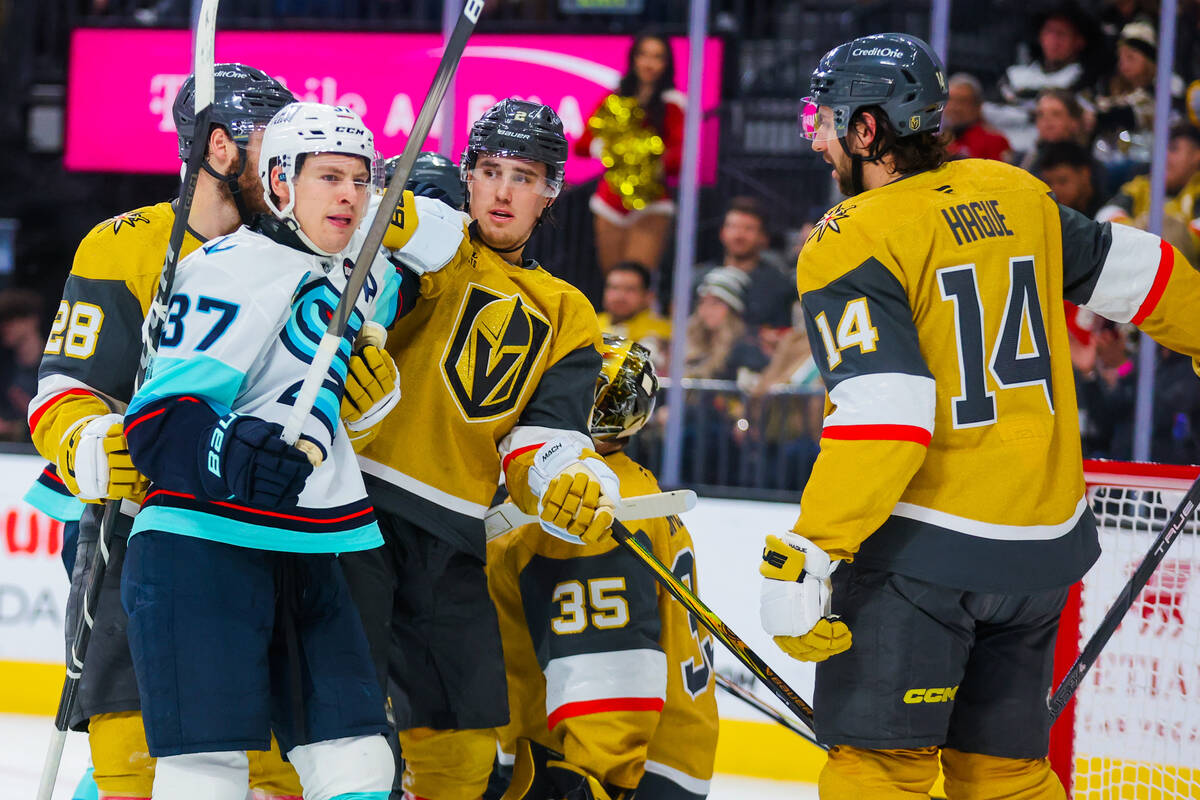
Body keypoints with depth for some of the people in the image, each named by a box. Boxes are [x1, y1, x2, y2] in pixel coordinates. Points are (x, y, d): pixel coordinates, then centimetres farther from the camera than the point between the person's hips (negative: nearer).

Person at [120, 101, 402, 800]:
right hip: (203, 544, -8)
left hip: (309, 557, 8)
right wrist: (228, 455, -35)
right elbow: (158, 417, -17)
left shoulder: (367, 274, 14)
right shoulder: (231, 269, -11)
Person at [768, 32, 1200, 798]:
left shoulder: (853, 244, -12)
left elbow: (883, 418, -21)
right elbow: (1138, 272, 18)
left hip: (923, 553, -7)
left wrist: (804, 558, -22)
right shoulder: (1014, 195, 7)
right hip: (1045, 541, 7)